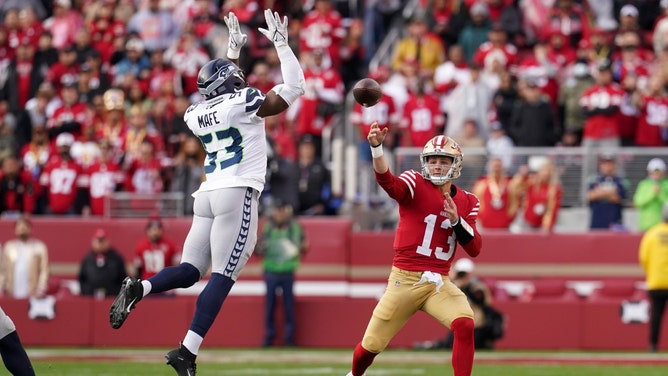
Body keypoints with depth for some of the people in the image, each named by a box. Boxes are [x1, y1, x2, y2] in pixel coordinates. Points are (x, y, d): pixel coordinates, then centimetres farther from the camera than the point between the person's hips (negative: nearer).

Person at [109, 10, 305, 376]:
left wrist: (232, 52, 43)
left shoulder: (197, 114, 14)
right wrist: (281, 43, 11)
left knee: (189, 271, 10)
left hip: (207, 195, 7)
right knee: (223, 276, -8)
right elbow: (293, 87, 3)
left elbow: (222, 95, 37)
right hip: (237, 194, -7)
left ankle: (137, 288, -19)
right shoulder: (243, 104, -4)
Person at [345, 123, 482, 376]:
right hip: (405, 279, -2)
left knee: (465, 325, -24)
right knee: (372, 344, 4)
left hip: (439, 283, 2)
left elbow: (474, 249, 2)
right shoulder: (415, 184, -6)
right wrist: (376, 148, -48)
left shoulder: (467, 202, 7)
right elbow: (388, 183, -29)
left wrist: (456, 220, -15)